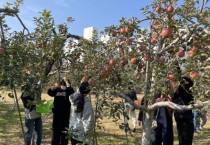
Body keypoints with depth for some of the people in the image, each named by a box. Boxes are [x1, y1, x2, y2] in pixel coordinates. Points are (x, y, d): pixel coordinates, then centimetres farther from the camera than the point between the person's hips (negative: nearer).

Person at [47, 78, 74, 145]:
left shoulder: (69, 92, -3)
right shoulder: (57, 90, 6)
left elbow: (71, 90, -25)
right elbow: (49, 92, -8)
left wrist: (66, 81, -19)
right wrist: (55, 86, -23)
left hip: (65, 115, -3)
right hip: (57, 114, 3)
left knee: (64, 132, 4)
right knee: (55, 130, 13)